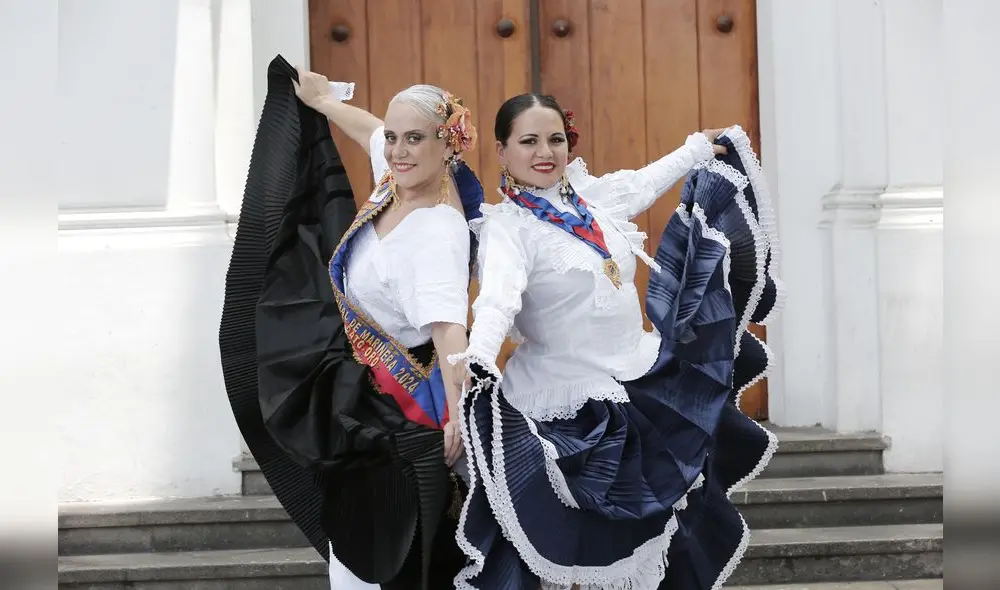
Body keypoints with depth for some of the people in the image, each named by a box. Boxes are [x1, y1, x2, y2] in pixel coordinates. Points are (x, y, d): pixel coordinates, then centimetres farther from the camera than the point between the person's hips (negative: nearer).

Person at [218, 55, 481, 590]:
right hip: (355, 391, 9)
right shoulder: (396, 182, -3)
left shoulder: (438, 230, -28)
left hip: (396, 411, -9)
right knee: (349, 539, 21)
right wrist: (321, 100, 36)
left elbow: (449, 327, -43)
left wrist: (457, 411, -55)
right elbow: (371, 130, 21)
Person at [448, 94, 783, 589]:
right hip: (571, 409, -7)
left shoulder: (589, 195, 6)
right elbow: (498, 297, -34)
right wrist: (479, 355, -54)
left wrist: (699, 147, 41)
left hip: (645, 386, 7)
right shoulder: (506, 227, -15)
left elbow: (644, 181, 27)